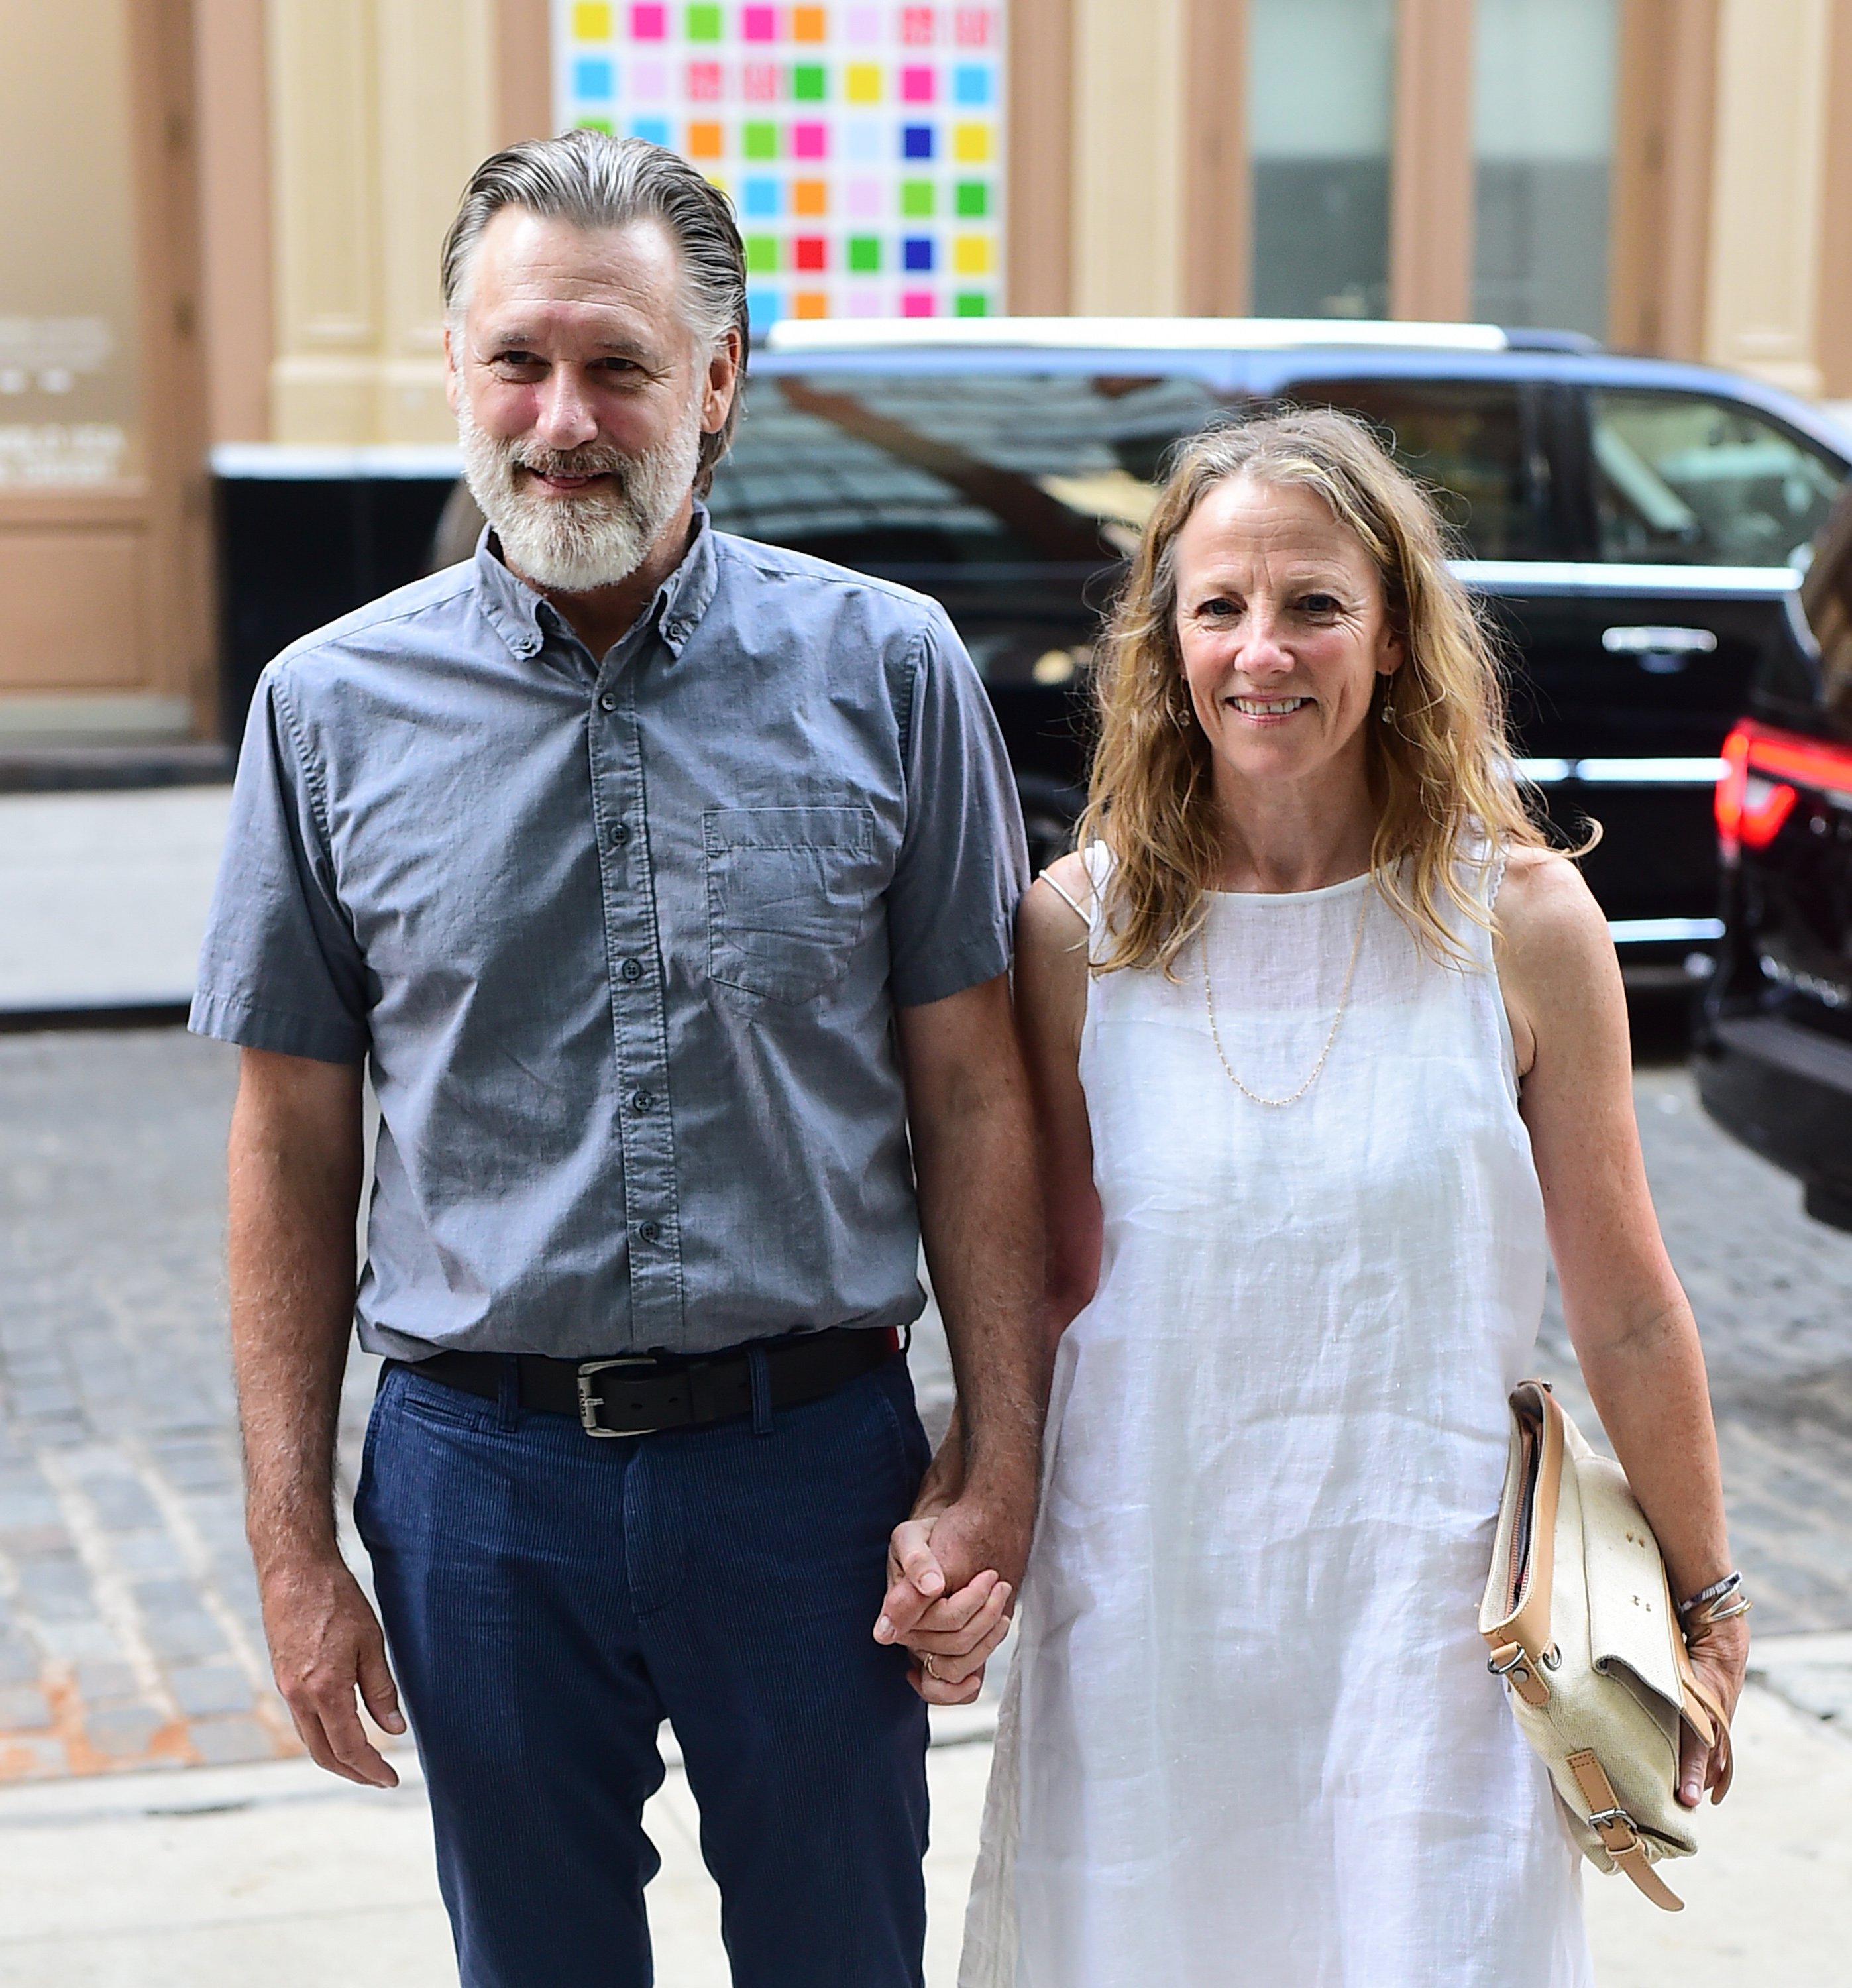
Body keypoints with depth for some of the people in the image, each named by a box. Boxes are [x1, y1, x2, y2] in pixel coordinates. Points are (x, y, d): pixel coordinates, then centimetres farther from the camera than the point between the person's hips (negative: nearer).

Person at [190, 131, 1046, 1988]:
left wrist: (1003, 1467, -4)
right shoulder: (333, 705, -2)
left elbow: (972, 1098, -1)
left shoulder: (888, 671, -5)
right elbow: (293, 1143, 2)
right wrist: (291, 1543, 0)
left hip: (809, 1454, -1)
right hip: (479, 1473, 1)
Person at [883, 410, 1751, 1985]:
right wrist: (953, 1511, -9)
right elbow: (1044, 1285, 5)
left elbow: (1627, 1320, 1)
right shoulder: (1079, 927, -3)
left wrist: (1704, 1606, 8)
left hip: (1425, 1612, -1)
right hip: (1137, 1615, 1)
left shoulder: (1522, 924, -6)